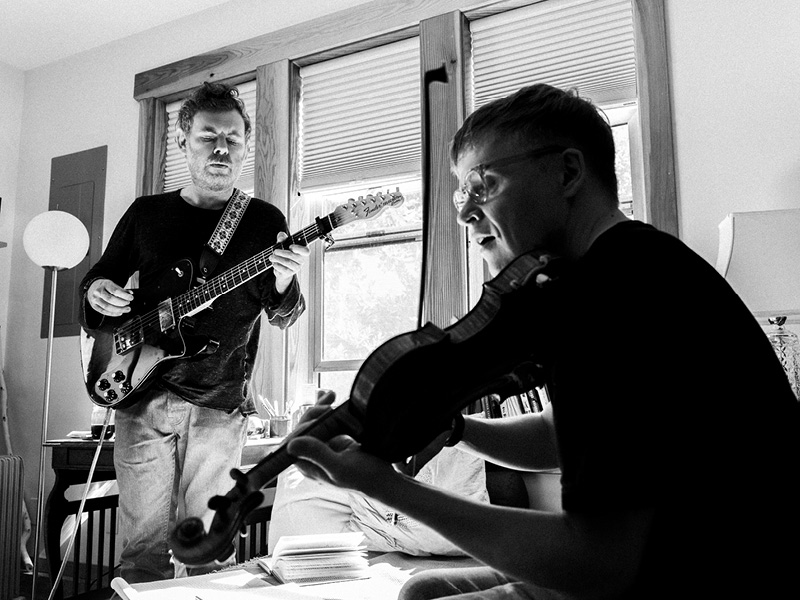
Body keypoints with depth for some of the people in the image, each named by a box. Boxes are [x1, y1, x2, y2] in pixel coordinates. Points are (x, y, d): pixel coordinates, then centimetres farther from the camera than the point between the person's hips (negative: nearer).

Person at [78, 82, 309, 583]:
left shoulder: (265, 221, 4)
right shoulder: (146, 213, 9)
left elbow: (283, 316, 2)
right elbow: (100, 277, 19)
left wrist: (283, 284, -20)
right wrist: (98, 293, -4)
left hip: (219, 404, -1)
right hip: (141, 392, 2)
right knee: (144, 547, 5)